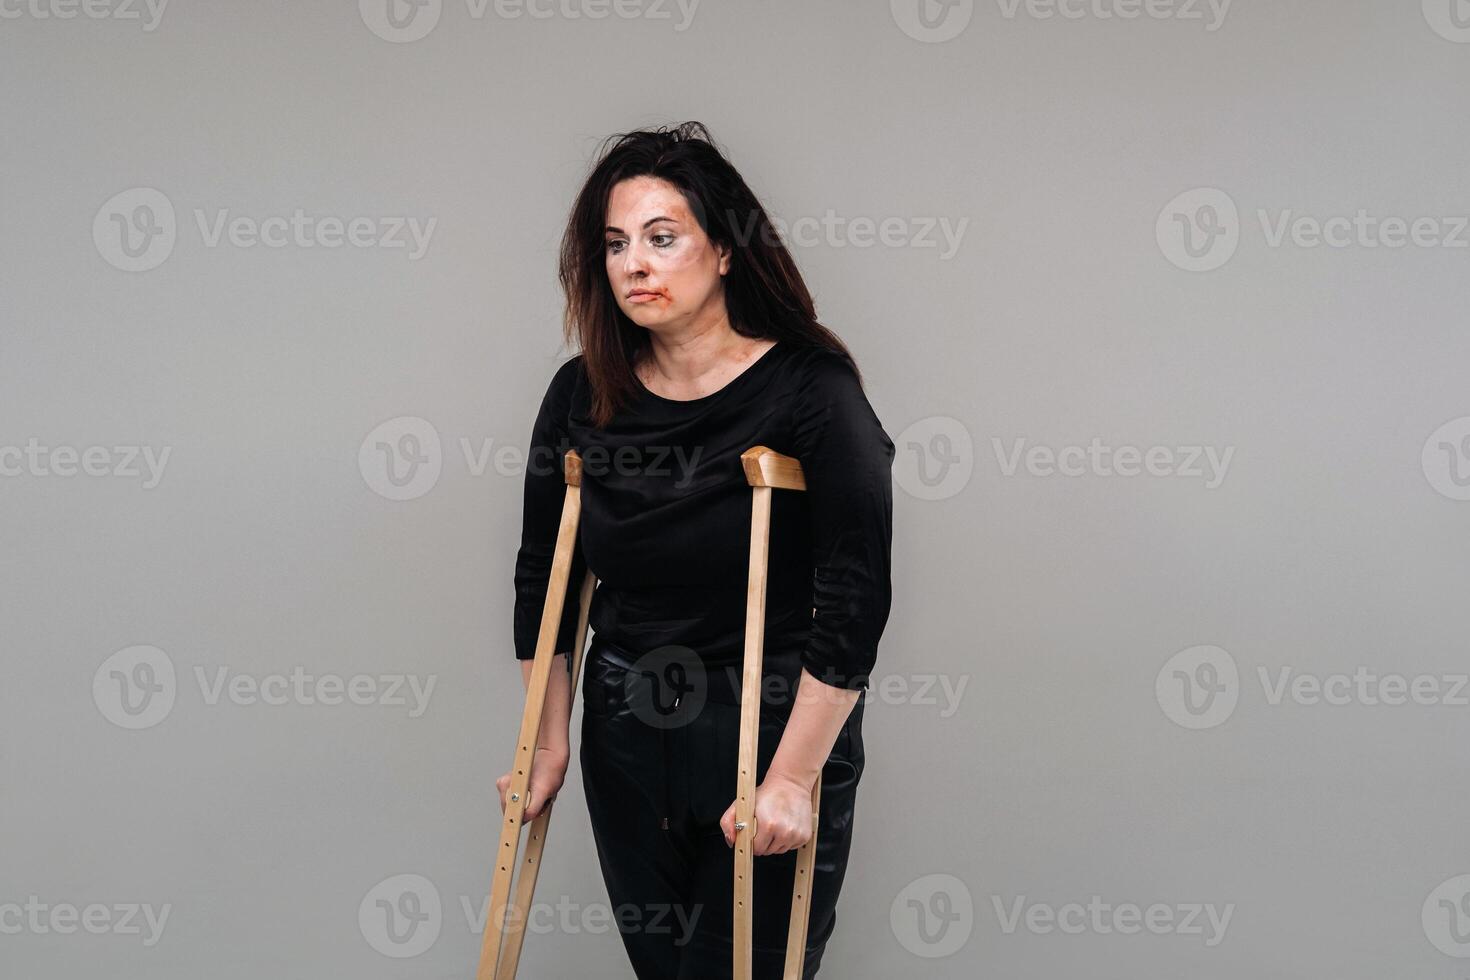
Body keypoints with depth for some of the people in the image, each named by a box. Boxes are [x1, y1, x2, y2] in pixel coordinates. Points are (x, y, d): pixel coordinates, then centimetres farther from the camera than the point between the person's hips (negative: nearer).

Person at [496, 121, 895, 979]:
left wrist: (793, 778, -17)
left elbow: (854, 602, -17)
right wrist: (550, 744, 9)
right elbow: (543, 580, 8)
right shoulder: (582, 396, -1)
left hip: (776, 730, -4)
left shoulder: (811, 391, -15)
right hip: (626, 741, 5)